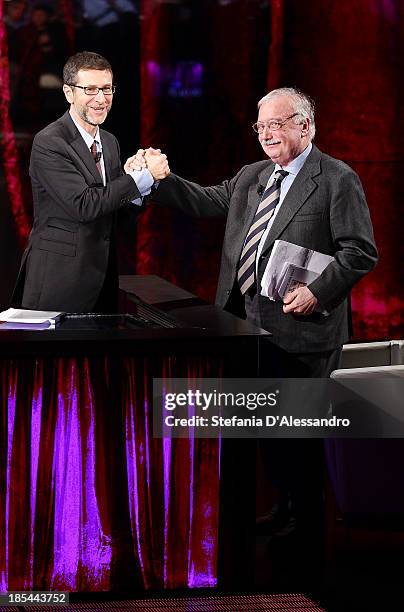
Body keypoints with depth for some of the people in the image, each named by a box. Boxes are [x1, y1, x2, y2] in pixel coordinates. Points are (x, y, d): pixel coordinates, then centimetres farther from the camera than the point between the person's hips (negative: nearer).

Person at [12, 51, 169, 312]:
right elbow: (84, 206, -22)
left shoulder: (110, 142, 10)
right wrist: (145, 176, -18)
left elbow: (116, 206, 13)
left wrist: (130, 178, -9)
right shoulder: (49, 143, -14)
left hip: (103, 276, 7)